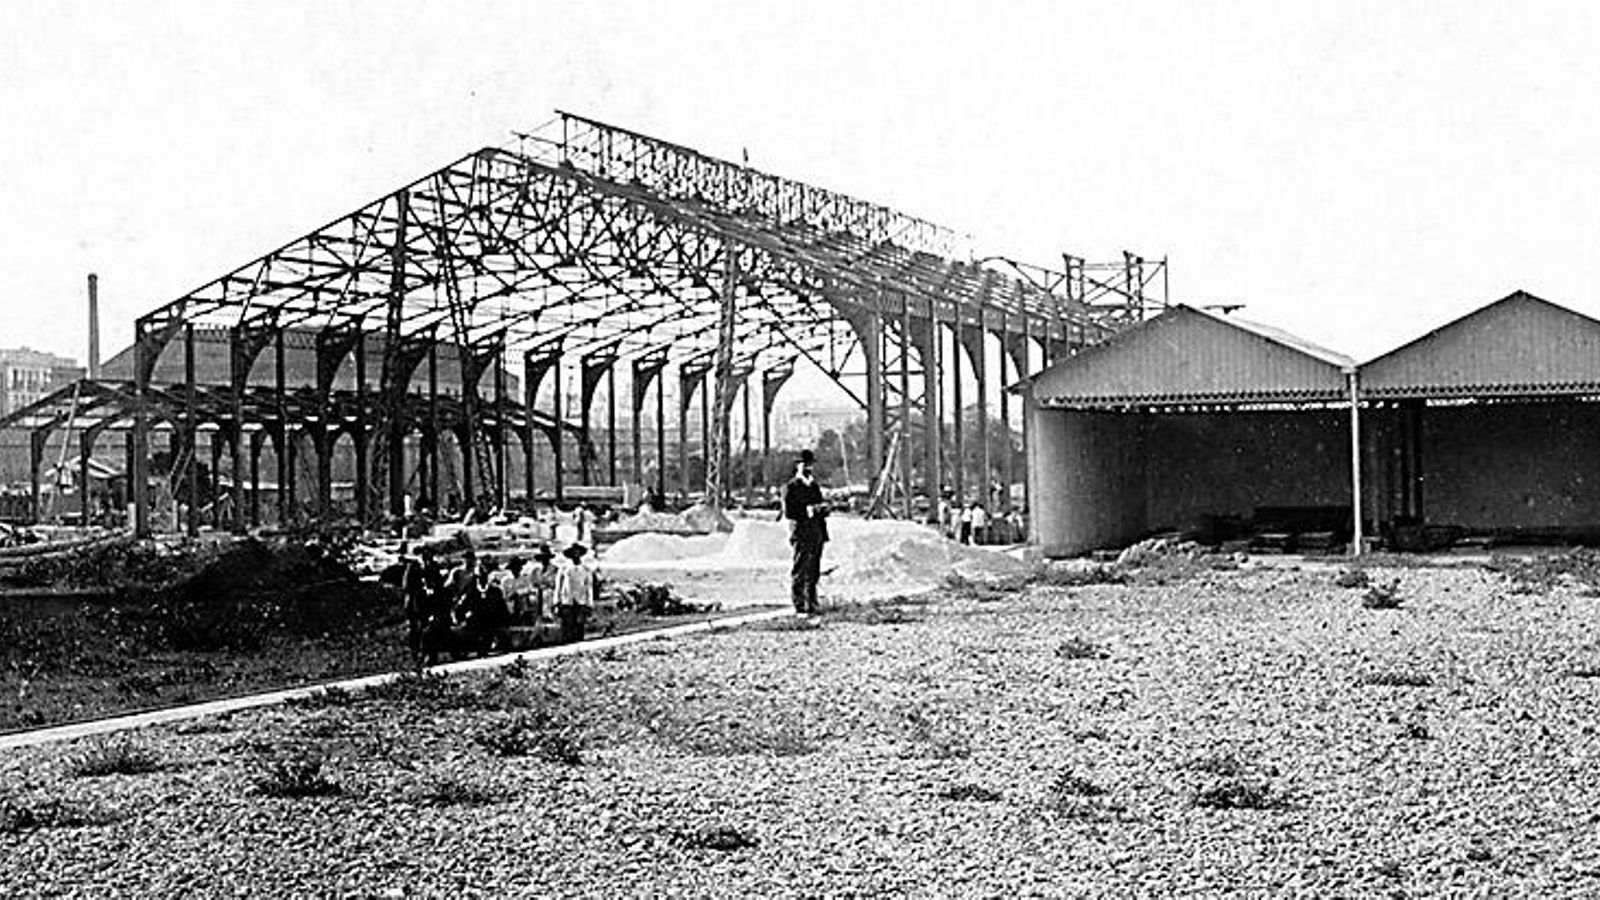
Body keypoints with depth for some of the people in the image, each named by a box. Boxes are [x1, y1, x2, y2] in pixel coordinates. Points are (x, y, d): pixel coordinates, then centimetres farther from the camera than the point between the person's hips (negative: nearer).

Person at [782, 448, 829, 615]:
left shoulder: (814, 487, 20)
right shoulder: (790, 488, -3)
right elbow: (788, 512, -11)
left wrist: (822, 509, 1)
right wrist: (807, 510, -20)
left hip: (817, 534, 7)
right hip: (802, 534, -7)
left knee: (813, 573, 8)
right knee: (800, 572, -7)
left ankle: (811, 605, 13)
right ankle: (799, 605, -5)